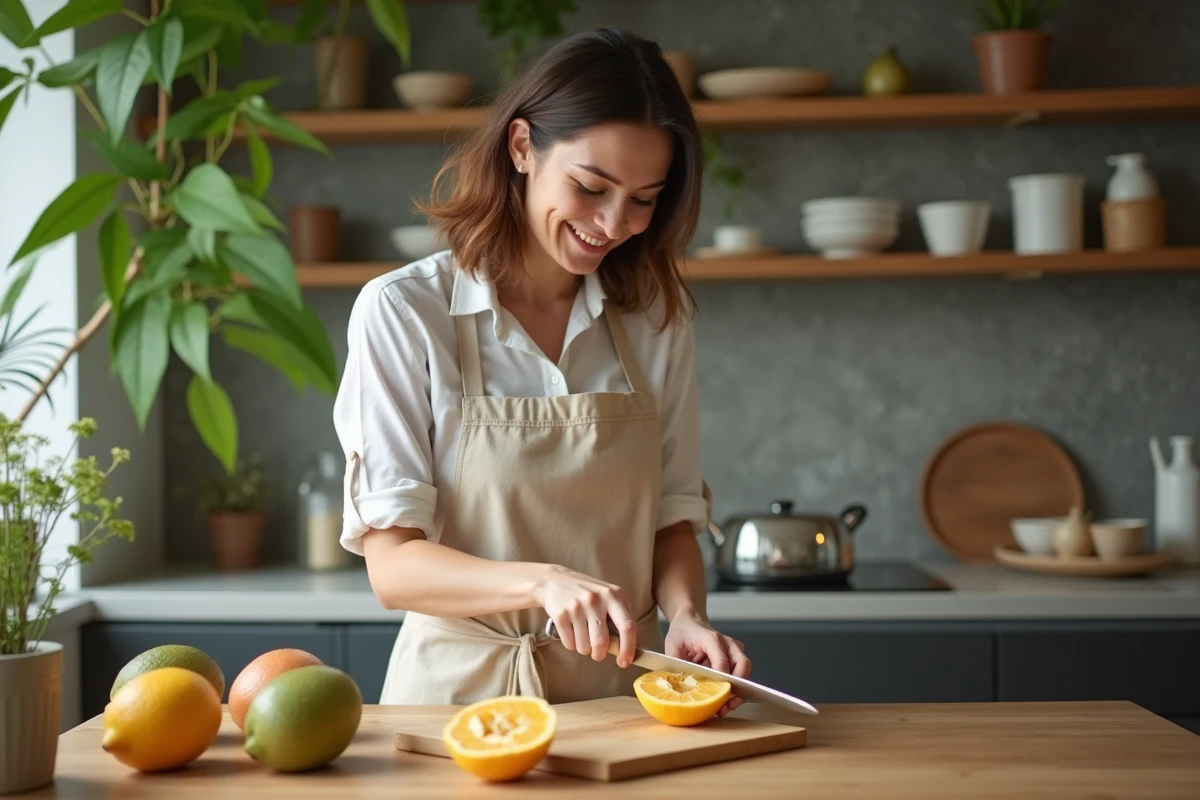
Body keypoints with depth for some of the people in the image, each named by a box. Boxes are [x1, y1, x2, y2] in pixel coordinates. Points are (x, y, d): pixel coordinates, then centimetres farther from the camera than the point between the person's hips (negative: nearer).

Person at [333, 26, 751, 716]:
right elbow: (392, 564, -8)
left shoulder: (658, 316, 7)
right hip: (464, 686, -2)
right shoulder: (402, 312, -5)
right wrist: (542, 581, -24)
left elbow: (673, 518, 12)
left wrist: (686, 615, -8)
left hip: (622, 692, 3)